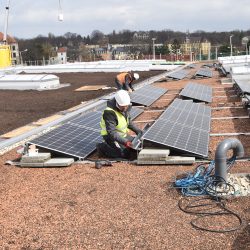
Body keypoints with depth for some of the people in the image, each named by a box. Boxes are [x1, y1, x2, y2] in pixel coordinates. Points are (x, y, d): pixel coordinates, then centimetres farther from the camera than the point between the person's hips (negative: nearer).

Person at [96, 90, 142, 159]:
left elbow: (128, 121, 16)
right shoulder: (109, 113, -29)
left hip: (123, 134, 9)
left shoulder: (125, 108, -4)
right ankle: (103, 147, -5)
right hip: (111, 136, -9)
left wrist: (137, 130, 8)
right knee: (127, 154, -21)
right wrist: (125, 142, -39)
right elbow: (112, 132, -32)